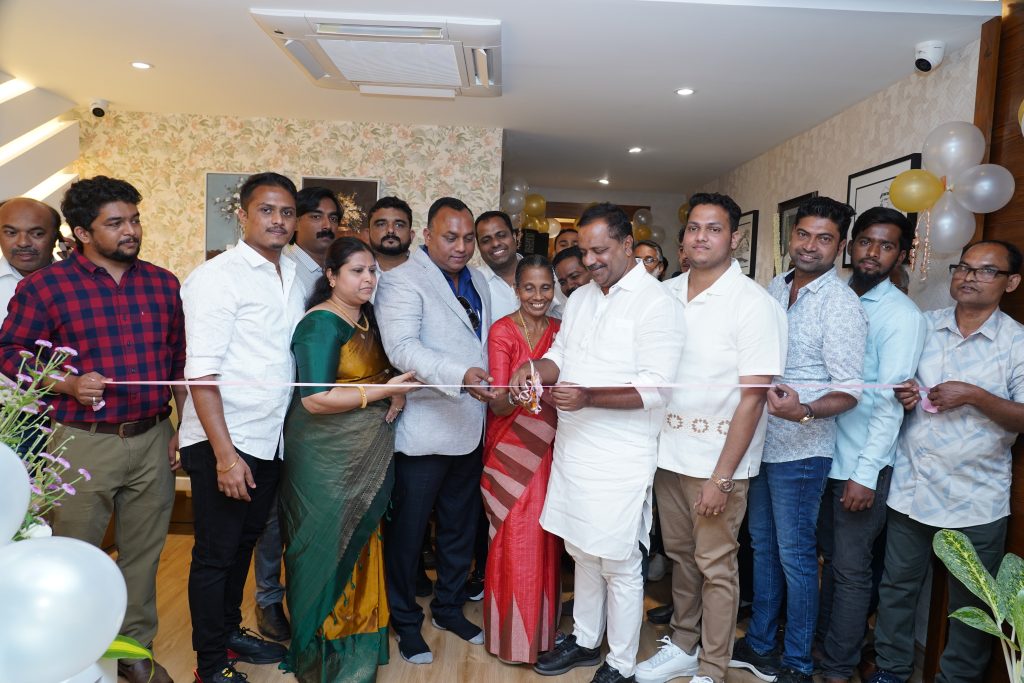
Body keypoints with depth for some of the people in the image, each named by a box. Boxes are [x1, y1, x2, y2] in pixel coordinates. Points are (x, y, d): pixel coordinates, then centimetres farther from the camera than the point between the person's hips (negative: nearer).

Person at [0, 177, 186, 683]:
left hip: (153, 440, 3)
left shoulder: (162, 284, 6)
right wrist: (69, 384, -16)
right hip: (84, 442, -3)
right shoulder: (44, 287, -4)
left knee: (143, 554, 14)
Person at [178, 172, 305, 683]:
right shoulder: (216, 277, -12)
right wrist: (225, 453, -20)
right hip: (222, 443, -6)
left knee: (243, 544, 20)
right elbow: (202, 373, -17)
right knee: (215, 555, 7)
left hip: (270, 440, 6)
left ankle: (230, 631, 39)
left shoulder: (292, 276, 9)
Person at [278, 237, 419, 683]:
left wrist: (396, 388, -2)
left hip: (366, 455, 8)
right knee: (330, 547, 4)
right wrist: (382, 391, -20)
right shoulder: (322, 324, -16)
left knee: (360, 542, 16)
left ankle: (355, 641, 34)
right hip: (328, 459, -8)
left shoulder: (367, 318, 8)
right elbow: (314, 399, -23)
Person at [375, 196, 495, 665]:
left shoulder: (478, 283, 13)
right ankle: (405, 622, 28)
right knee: (407, 530, 8)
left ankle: (449, 607, 39)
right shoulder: (402, 281, -12)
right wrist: (459, 376, -39)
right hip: (423, 431, -7)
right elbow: (402, 347, -27)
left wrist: (496, 387, 12)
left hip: (468, 429, 7)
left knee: (461, 527, 19)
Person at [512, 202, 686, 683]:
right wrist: (533, 368, -8)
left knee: (619, 567, 7)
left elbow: (654, 389, -19)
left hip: (620, 460, -7)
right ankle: (585, 641, 39)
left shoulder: (655, 304, -13)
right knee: (582, 553, 21)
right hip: (574, 447, 7)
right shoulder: (580, 299, 11)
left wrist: (588, 396, -29)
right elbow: (560, 354, 14)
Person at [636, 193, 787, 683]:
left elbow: (753, 398, -14)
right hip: (668, 453, 5)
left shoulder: (754, 304, -12)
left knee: (715, 567, 6)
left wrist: (721, 476, -15)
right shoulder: (665, 294, 3)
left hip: (718, 461, -5)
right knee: (680, 555, 18)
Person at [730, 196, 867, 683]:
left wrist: (804, 412, -34)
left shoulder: (841, 304, -14)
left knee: (795, 555, 5)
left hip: (800, 450, -7)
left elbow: (850, 390, -17)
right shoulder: (774, 288, 6)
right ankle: (758, 644, 35)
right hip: (759, 441, 7)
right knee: (762, 545, 18)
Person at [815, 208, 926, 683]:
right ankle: (823, 638, 36)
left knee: (850, 567, 5)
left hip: (863, 461, -5)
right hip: (822, 451, 5)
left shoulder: (902, 315, -10)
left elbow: (890, 401, -16)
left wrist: (866, 473, -19)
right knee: (830, 554, 19)